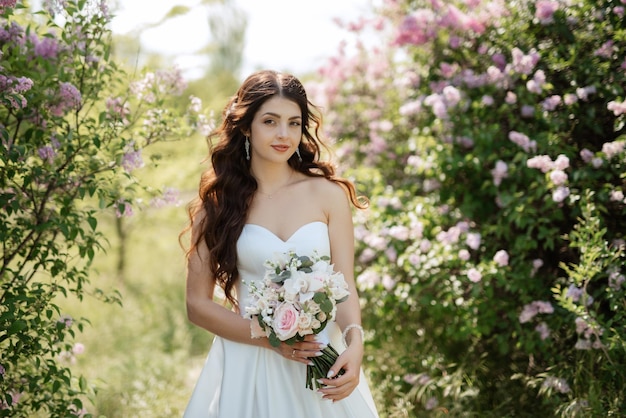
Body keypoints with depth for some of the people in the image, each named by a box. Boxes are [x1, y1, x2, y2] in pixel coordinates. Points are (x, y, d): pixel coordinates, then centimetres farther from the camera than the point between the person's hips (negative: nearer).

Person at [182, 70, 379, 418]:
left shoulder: (328, 194, -1)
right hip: (247, 363, 0)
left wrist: (354, 342, -23)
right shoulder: (216, 205, -2)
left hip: (319, 358, 1)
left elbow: (344, 285, -4)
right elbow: (198, 304, -3)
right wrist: (269, 338, -15)